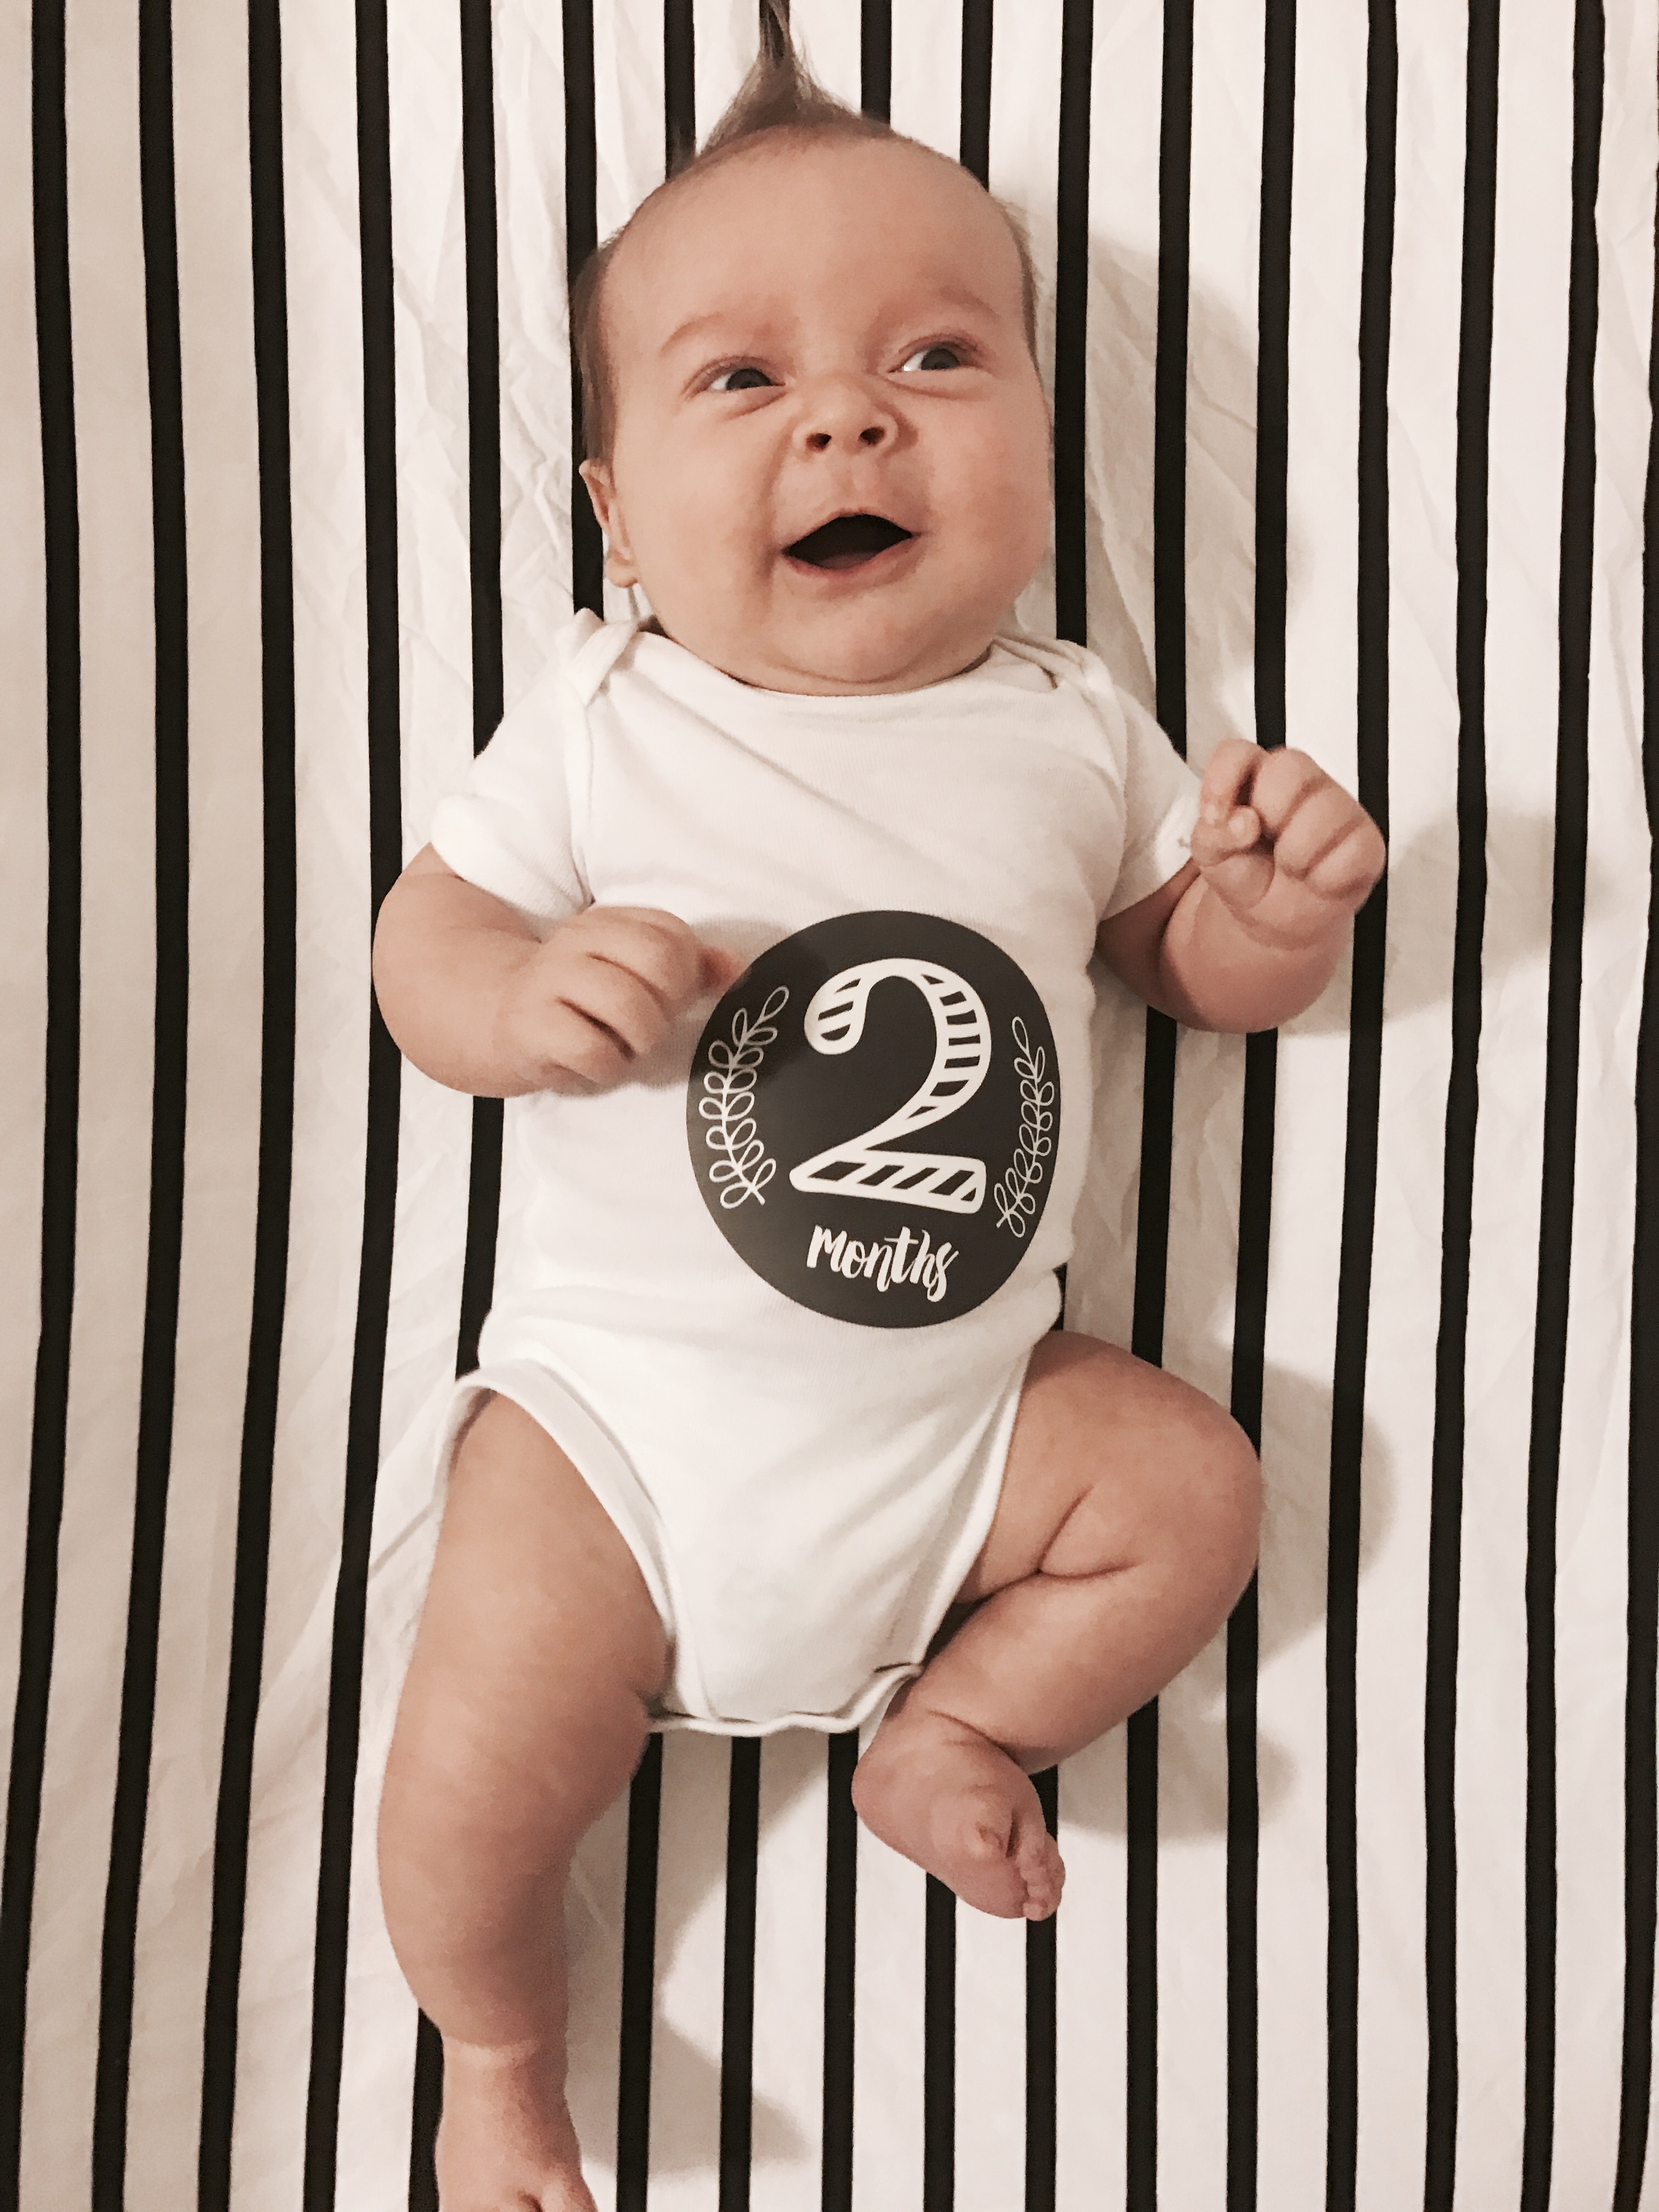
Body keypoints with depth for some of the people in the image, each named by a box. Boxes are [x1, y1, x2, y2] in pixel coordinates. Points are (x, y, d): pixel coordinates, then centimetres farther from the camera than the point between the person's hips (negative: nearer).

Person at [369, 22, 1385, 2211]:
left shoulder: (1068, 735, -2)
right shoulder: (603, 724, -9)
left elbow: (1190, 959, 10)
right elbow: (419, 938, -4)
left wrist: (1278, 904, -14)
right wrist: (525, 999, -27)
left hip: (964, 1405, 3)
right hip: (626, 1401, -2)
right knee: (474, 1784, -9)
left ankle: (949, 1729, 20)